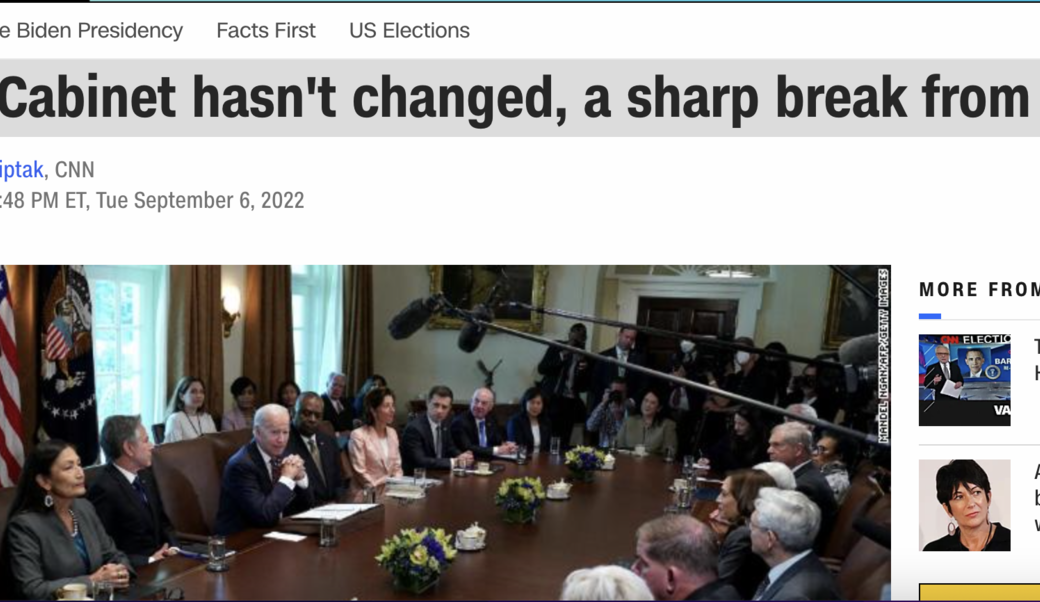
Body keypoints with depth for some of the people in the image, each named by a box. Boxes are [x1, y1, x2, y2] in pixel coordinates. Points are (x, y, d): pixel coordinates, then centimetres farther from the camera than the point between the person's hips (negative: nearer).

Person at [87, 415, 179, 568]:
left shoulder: (145, 475, 8)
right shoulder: (104, 488, -16)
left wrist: (173, 548, 0)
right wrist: (149, 560, -16)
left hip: (160, 560, 8)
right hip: (135, 571, -8)